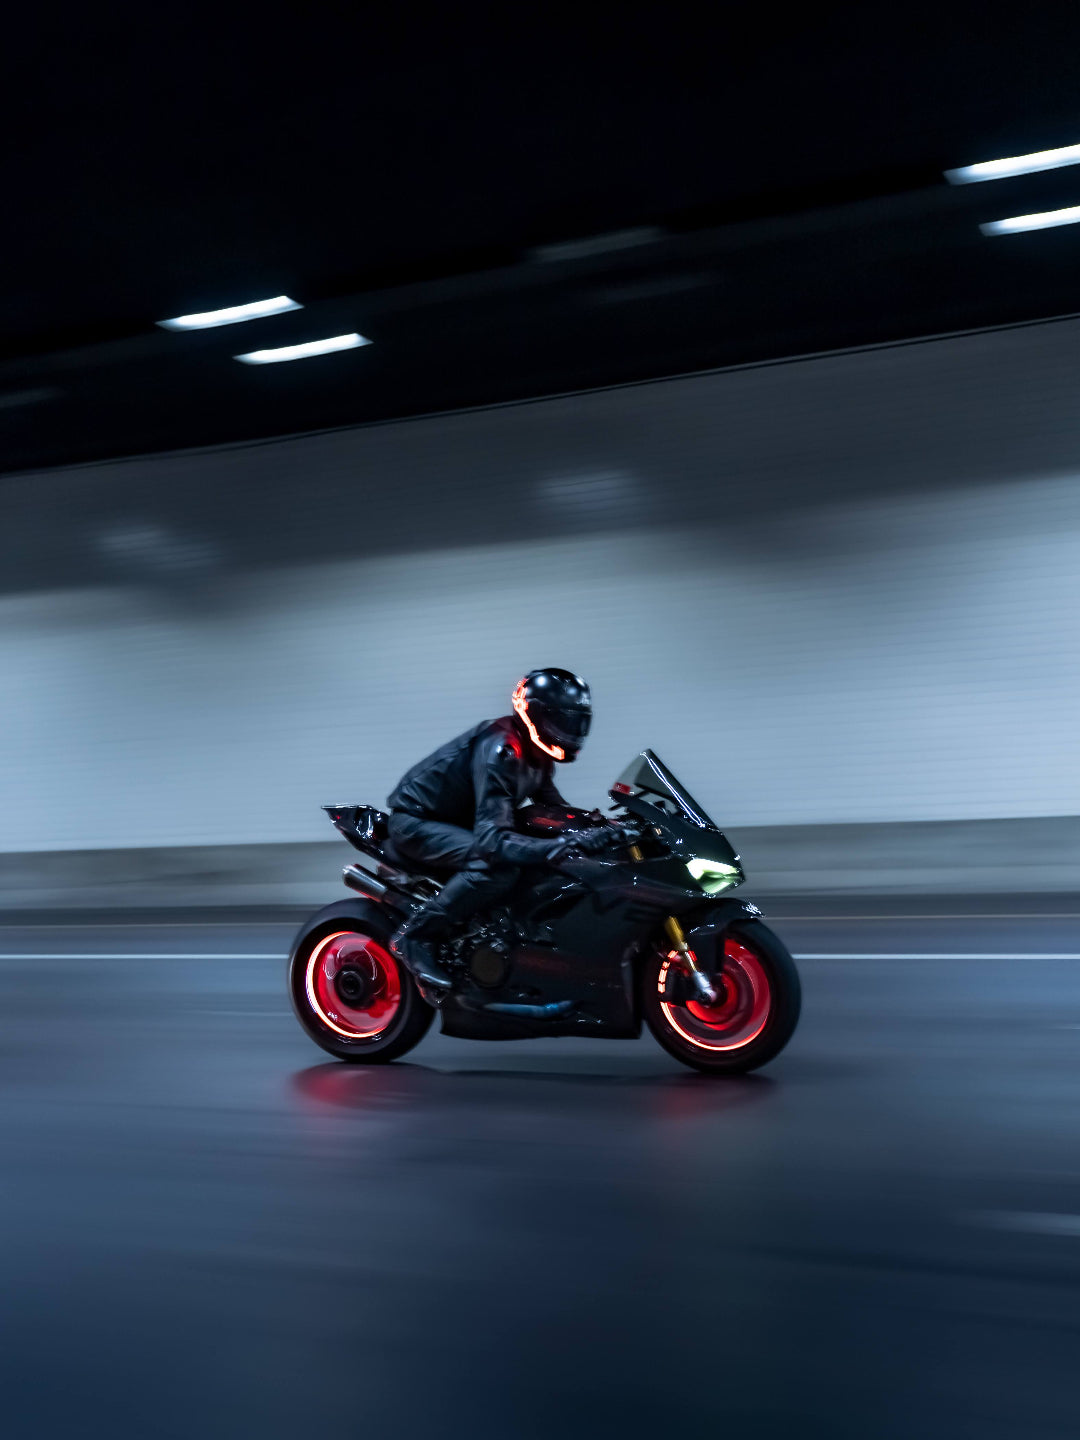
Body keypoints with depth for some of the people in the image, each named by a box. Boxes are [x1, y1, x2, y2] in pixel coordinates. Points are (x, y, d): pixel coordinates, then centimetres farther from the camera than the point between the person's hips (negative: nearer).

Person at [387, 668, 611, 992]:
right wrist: (561, 845, -47)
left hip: (457, 821, 10)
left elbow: (550, 803, 12)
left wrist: (595, 824, -6)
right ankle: (415, 936, -21)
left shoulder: (534, 751, 0)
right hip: (415, 823, -10)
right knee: (499, 867, -33)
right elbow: (492, 839, -38)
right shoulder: (500, 751, -30)